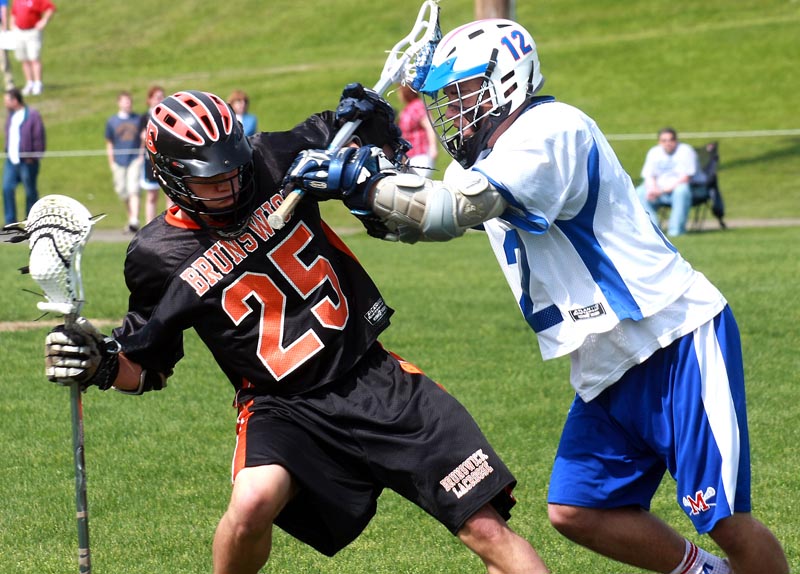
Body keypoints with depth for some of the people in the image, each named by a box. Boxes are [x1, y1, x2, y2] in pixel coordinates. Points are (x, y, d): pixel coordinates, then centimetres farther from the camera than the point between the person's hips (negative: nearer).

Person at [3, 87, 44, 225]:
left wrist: (33, 158, -12)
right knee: (7, 189, -2)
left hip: (27, 161, -7)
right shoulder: (11, 116, 12)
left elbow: (39, 138, -11)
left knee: (30, 192, 4)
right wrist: (8, 152, 10)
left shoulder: (33, 115, -11)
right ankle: (10, 222, 3)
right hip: (11, 161, 7)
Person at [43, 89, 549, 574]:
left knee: (485, 527, -7)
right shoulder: (161, 256, -4)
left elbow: (357, 128, 17)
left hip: (372, 376, 2)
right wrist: (103, 364, -11)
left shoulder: (276, 162, -1)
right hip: (283, 406, -2)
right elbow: (149, 366, 8)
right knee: (253, 502, -32)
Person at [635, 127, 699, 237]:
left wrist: (663, 190, -22)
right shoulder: (654, 152, 8)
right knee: (640, 192, -17)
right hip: (659, 190, 5)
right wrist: (653, 188, -18)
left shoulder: (685, 151, -9)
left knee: (681, 190, -38)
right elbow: (648, 176, 6)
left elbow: (686, 178, -17)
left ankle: (677, 228, -32)